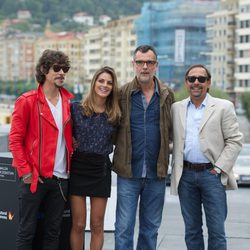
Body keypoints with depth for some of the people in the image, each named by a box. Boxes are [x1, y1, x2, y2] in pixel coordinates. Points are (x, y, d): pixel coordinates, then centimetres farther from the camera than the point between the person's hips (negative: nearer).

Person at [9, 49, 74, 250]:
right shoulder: (27, 101, -6)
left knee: (54, 231, 11)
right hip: (35, 178, -5)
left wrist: (72, 164, 7)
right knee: (27, 231, 3)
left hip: (61, 178, 5)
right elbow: (15, 139, -7)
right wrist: (25, 171, -12)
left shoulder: (69, 101, 9)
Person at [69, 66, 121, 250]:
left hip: (101, 170, 2)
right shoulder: (76, 108, -1)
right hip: (78, 168, -2)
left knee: (97, 226, 7)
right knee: (78, 225, 3)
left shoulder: (114, 115, 4)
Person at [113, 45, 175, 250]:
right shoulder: (123, 94, -1)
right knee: (124, 227, 1)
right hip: (128, 172, -2)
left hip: (157, 173, 2)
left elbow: (172, 130, 10)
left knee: (151, 228, 13)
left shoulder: (167, 95, 4)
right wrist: (122, 151, -3)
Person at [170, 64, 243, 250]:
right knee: (192, 229, 11)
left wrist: (219, 168, -9)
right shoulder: (176, 108, 9)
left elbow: (235, 141, -2)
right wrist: (176, 167, 0)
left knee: (216, 230, -1)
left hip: (211, 174, -3)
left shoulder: (223, 107, 0)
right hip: (185, 174, 3)